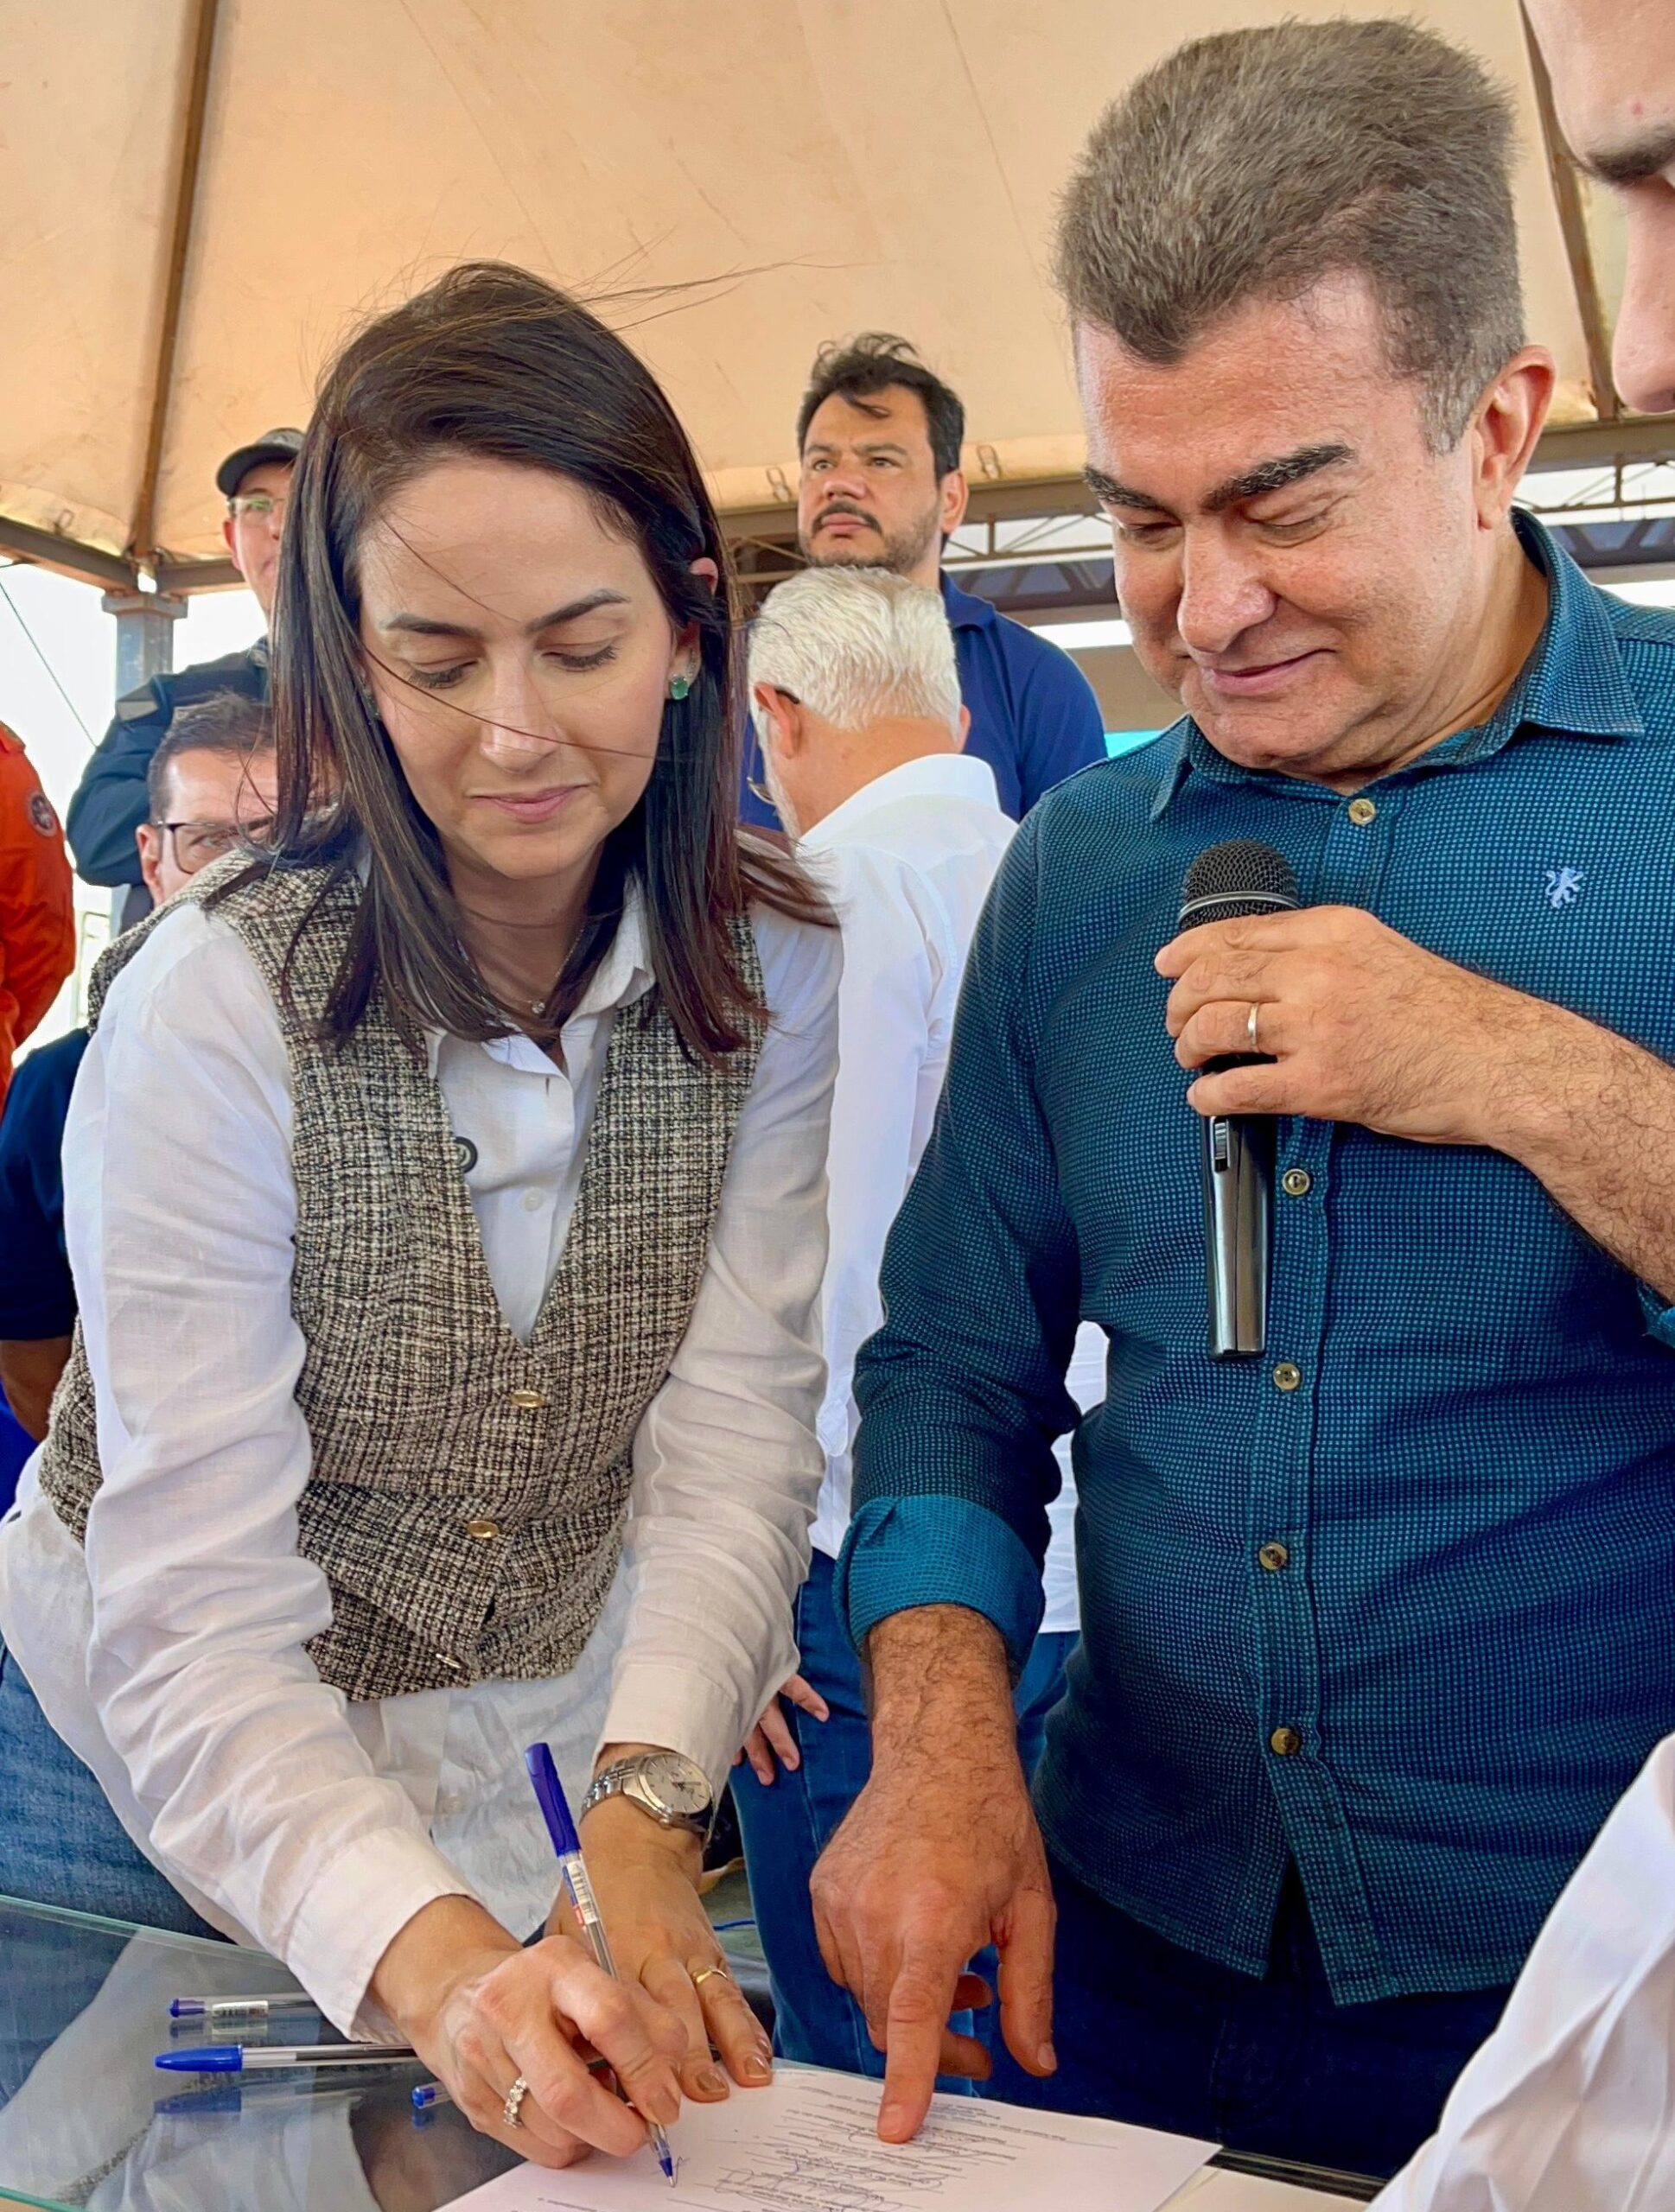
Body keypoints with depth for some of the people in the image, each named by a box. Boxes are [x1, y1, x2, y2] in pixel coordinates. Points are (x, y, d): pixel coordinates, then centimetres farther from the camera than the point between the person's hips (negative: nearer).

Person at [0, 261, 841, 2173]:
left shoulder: (773, 979, -13)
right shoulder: (216, 1003, -24)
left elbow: (733, 1435, -19)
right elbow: (199, 1613, -28)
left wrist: (642, 1813, -35)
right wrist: (433, 1957, -44)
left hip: (545, 1776, 3)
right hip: (160, 1784, -2)